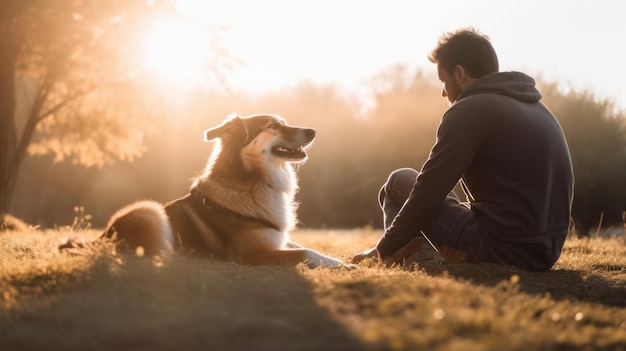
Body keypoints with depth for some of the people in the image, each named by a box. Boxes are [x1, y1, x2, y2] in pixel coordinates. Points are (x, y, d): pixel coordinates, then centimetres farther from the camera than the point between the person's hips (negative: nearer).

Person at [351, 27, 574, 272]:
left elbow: (428, 193, -9)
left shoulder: (469, 111, -10)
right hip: (546, 253, 9)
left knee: (399, 182, 10)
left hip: (501, 251, -8)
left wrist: (384, 249, 3)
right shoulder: (537, 107, 15)